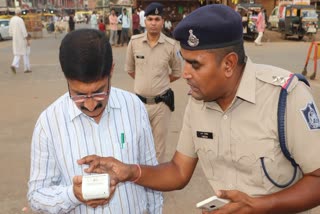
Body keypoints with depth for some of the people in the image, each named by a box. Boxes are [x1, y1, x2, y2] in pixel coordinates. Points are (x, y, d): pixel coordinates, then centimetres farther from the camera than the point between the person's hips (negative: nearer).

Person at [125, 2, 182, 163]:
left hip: (161, 103, -1)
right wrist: (144, 82, 10)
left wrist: (161, 83, 5)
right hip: (139, 101, 2)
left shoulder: (171, 46, -8)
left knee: (159, 146, 12)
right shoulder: (134, 42, -3)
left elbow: (177, 73, 6)